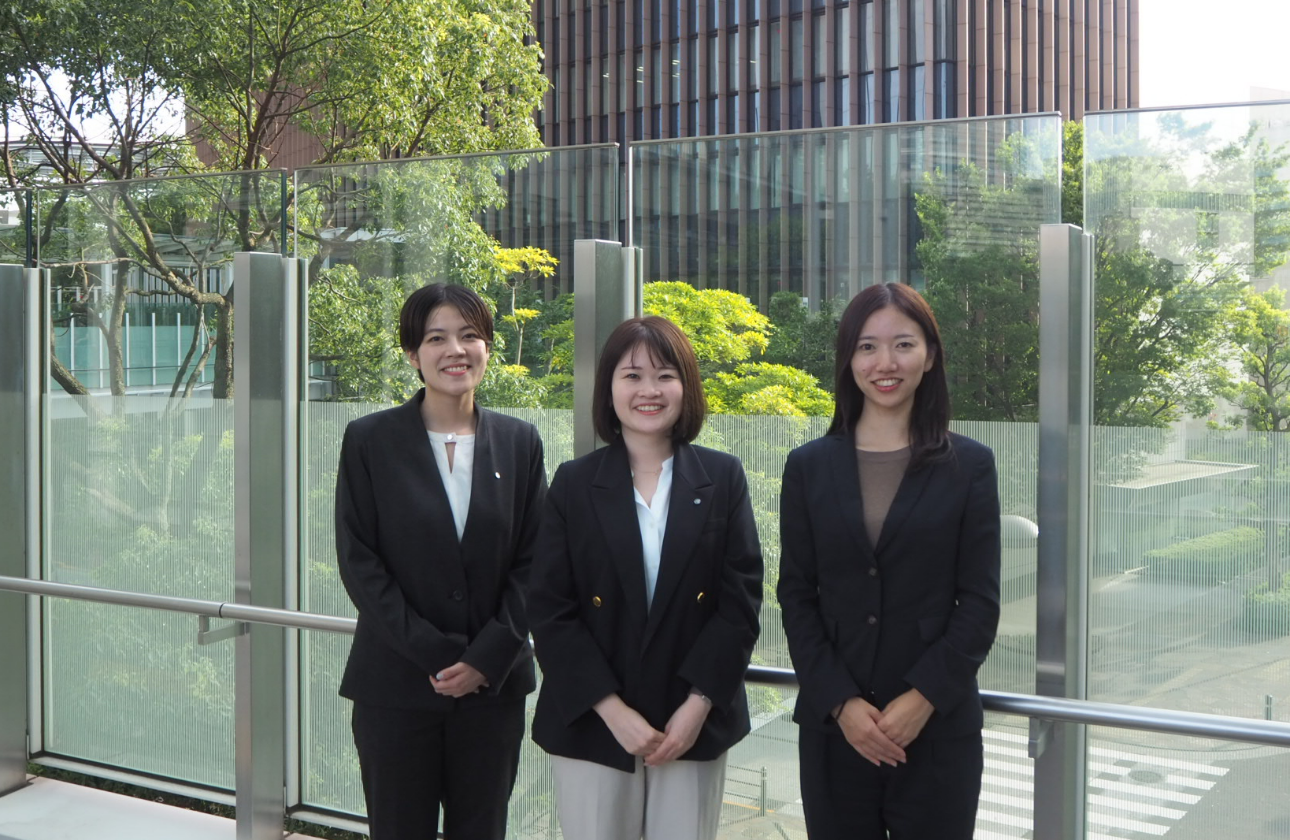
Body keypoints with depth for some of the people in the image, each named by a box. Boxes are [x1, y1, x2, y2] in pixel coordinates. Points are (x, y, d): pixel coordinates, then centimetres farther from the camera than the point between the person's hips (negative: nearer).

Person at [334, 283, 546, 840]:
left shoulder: (519, 442, 5)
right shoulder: (369, 440, -1)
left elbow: (531, 560, 3)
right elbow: (358, 562, -5)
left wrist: (487, 658, -9)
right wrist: (434, 655, -12)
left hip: (494, 684, 2)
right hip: (396, 687, -2)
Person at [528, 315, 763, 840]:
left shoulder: (723, 479, 2)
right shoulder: (574, 483, 1)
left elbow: (742, 599, -1)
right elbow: (550, 611, -3)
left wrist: (698, 705, -10)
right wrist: (612, 710, -11)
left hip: (696, 724, 0)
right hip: (591, 725, 0)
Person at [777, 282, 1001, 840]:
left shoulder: (970, 467, 2)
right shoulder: (809, 467, 5)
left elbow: (980, 602, -1)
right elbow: (796, 597, 2)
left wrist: (923, 698, -12)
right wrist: (840, 702, -9)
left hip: (939, 728, -1)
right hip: (833, 728, 1)